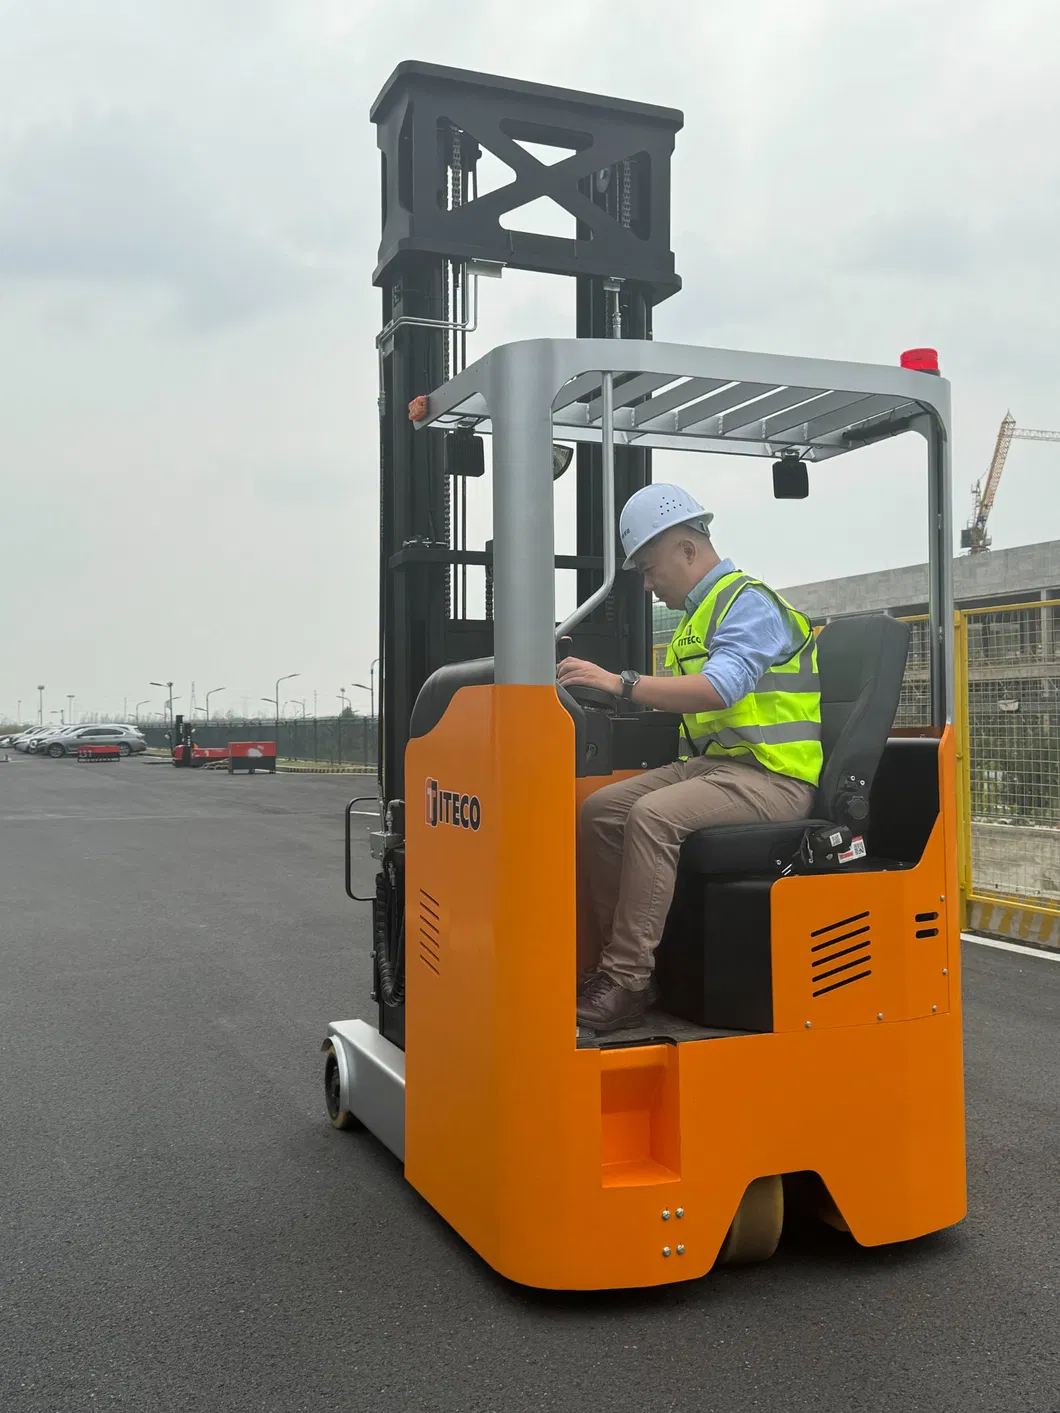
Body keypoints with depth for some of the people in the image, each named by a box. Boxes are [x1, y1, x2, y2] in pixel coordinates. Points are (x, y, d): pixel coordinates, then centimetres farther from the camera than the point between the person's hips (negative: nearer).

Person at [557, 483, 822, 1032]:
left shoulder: (749, 603, -9)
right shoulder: (700, 612, 21)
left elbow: (721, 688, -27)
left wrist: (621, 683, -29)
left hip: (772, 775, -9)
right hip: (709, 764, 9)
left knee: (654, 815, -31)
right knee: (600, 809, -7)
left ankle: (625, 981, -25)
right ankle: (625, 963, -7)